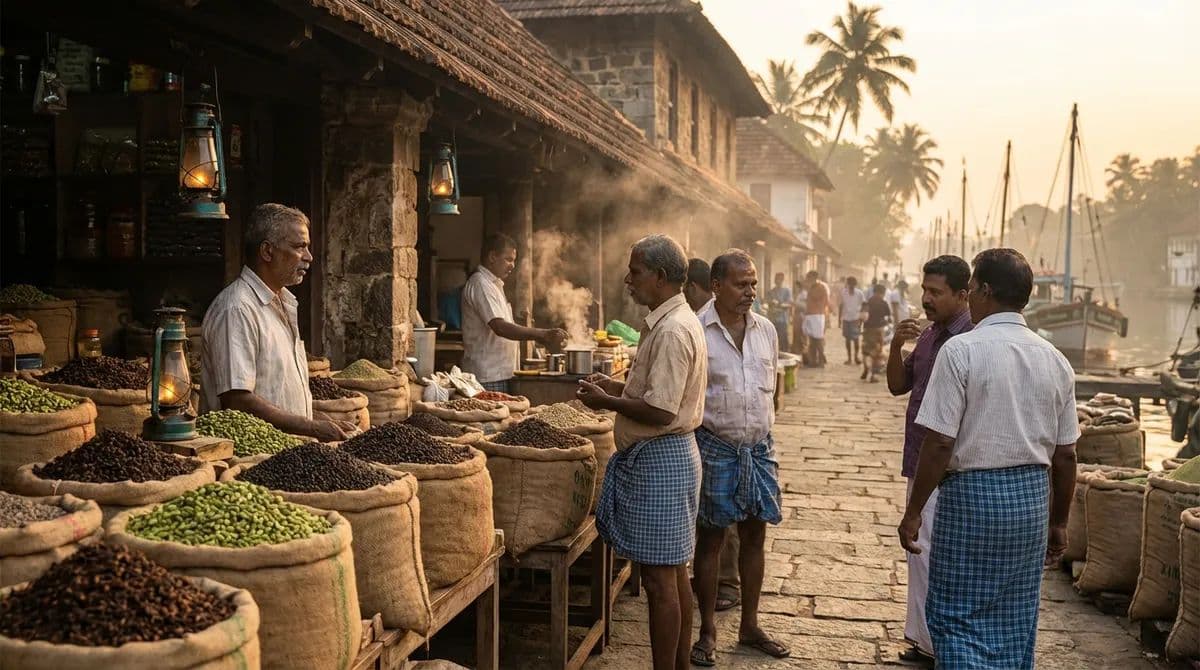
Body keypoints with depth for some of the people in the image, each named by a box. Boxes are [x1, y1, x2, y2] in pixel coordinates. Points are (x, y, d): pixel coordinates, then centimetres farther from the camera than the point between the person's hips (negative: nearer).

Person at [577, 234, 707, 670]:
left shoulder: (671, 331, -20)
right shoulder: (679, 320, 13)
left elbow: (661, 412, -24)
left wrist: (608, 402, -12)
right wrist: (619, 388, 11)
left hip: (658, 459, -11)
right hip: (672, 454, 11)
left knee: (659, 579, -3)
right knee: (674, 572, 17)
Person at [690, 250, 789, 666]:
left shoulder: (766, 331, 5)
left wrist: (765, 436, 14)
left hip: (759, 447, 5)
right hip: (715, 447, -5)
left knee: (754, 535, 12)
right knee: (711, 538, 4)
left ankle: (749, 625, 26)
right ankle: (707, 633, 18)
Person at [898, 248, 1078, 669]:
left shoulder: (961, 350, -12)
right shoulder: (1055, 360, 6)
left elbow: (940, 443, -15)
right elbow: (1065, 455, 10)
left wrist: (913, 512, -7)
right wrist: (1058, 522, 21)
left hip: (972, 492, -6)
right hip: (1033, 495, 6)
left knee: (956, 618, 4)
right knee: (1015, 624, 16)